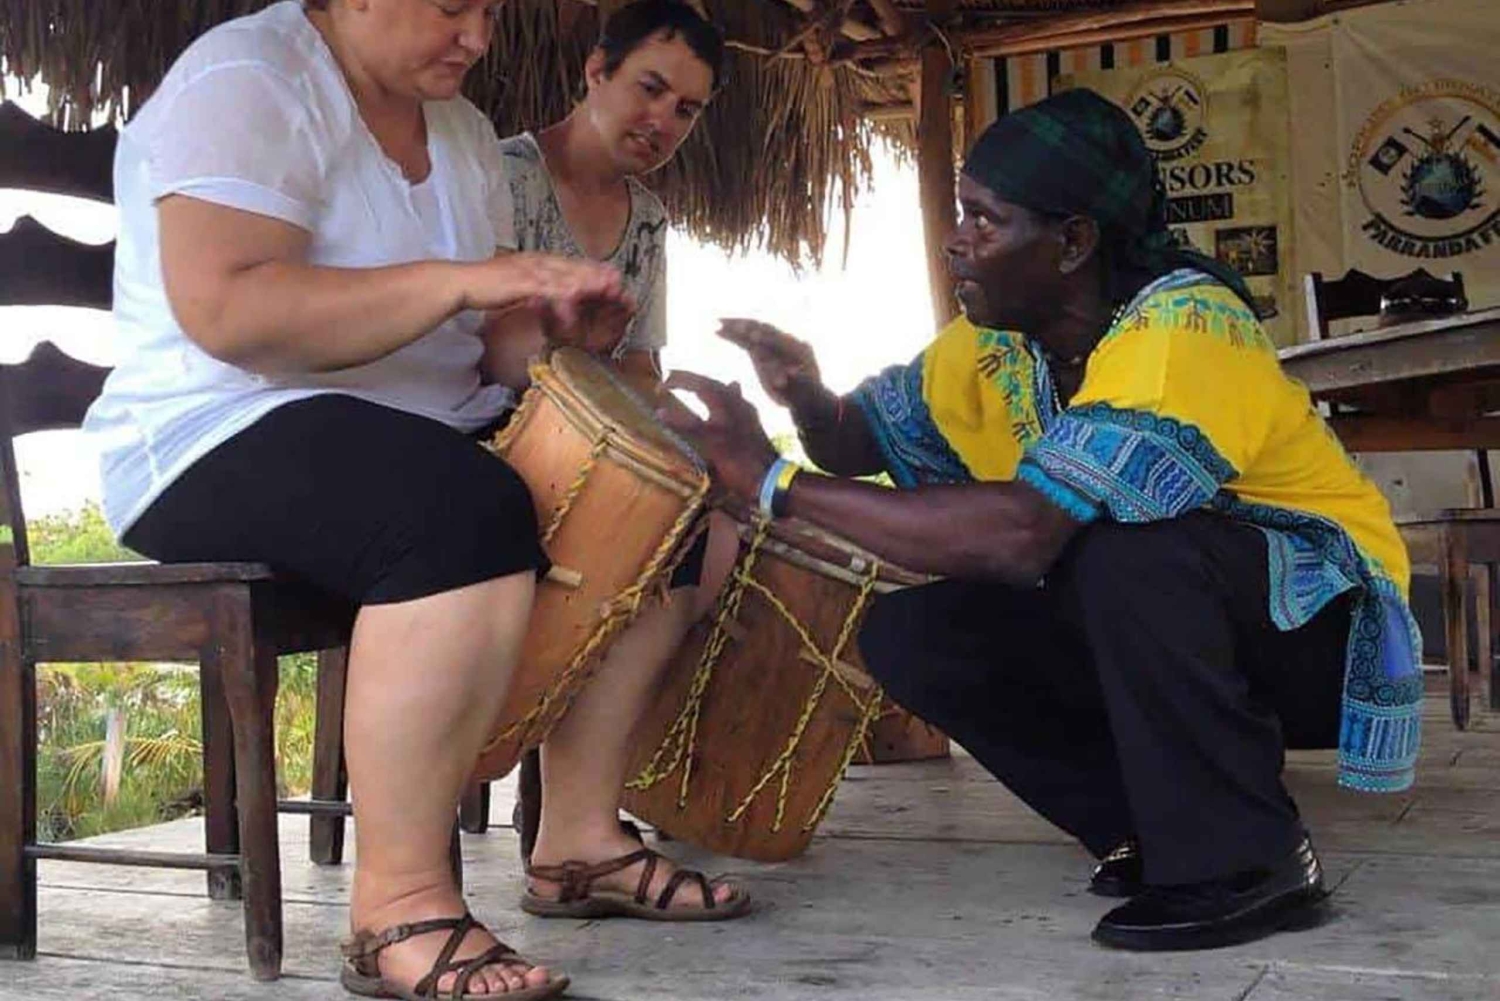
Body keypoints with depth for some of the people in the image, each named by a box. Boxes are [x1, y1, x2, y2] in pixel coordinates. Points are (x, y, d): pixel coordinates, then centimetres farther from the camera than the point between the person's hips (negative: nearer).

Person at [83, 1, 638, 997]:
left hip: (429, 442, 8)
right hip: (228, 438, -8)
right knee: (471, 514, -35)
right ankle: (401, 907, -28)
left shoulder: (462, 128, 15)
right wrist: (458, 280, -27)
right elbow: (220, 308, -25)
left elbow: (486, 329, 13)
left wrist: (553, 320, -10)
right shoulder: (245, 81, -10)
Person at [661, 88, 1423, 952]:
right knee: (909, 635, -10)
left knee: (1122, 549, -36)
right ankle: (1158, 831, 1)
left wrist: (775, 479, -35)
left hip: (1322, 624, -7)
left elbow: (1021, 533, -41)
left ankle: (1242, 859, -17)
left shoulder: (1181, 330, -29)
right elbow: (868, 434, 5)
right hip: (1159, 632, 7)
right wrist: (810, 403, -21)